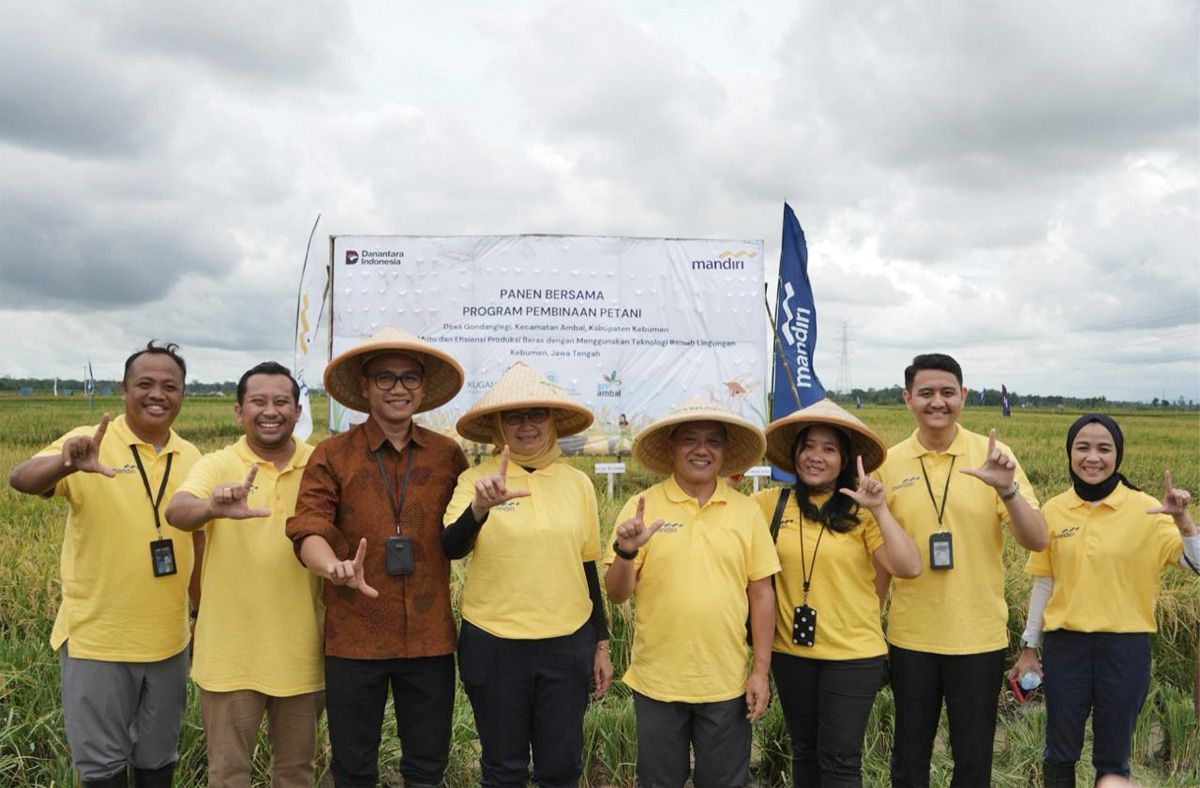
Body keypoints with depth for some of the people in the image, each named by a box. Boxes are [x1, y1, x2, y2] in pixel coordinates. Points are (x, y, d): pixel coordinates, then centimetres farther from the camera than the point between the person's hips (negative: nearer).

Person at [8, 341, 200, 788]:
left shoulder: (191, 457, 3)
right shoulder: (90, 444, -10)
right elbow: (21, 480, -25)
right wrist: (66, 465, -47)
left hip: (168, 639, 4)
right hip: (96, 637, -3)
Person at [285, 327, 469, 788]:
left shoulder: (449, 455, 5)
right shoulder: (332, 455, 0)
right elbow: (308, 529, -12)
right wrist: (336, 569, -31)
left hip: (430, 640, 1)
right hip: (354, 640, -1)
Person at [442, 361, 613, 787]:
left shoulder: (577, 483, 3)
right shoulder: (476, 479, -5)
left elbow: (587, 566, 9)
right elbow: (452, 548, -20)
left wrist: (602, 642, 11)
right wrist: (480, 506, -40)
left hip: (568, 644, 2)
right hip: (493, 645, -1)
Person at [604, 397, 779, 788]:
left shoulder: (746, 511, -1)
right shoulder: (642, 506, -5)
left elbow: (761, 593, 3)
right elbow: (617, 594, -5)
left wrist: (761, 671, 0)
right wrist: (626, 552, -25)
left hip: (726, 683, 1)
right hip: (657, 682, 0)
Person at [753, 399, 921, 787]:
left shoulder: (860, 512, -8)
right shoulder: (771, 503, -1)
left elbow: (909, 567, -16)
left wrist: (878, 509, -24)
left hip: (853, 655, -3)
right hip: (791, 652, 3)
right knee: (805, 751, 18)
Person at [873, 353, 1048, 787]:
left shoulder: (992, 456, -5)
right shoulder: (889, 463, -2)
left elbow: (1037, 542, -9)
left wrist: (1007, 488, -27)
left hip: (979, 636, -1)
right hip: (911, 637, 1)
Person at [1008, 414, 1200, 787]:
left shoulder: (1144, 510, -6)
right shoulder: (1053, 511, 0)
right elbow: (1043, 584, 7)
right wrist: (1029, 646, 8)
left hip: (1125, 647, -1)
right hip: (1065, 645, 2)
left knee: (1113, 758, 13)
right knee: (1060, 754, 13)